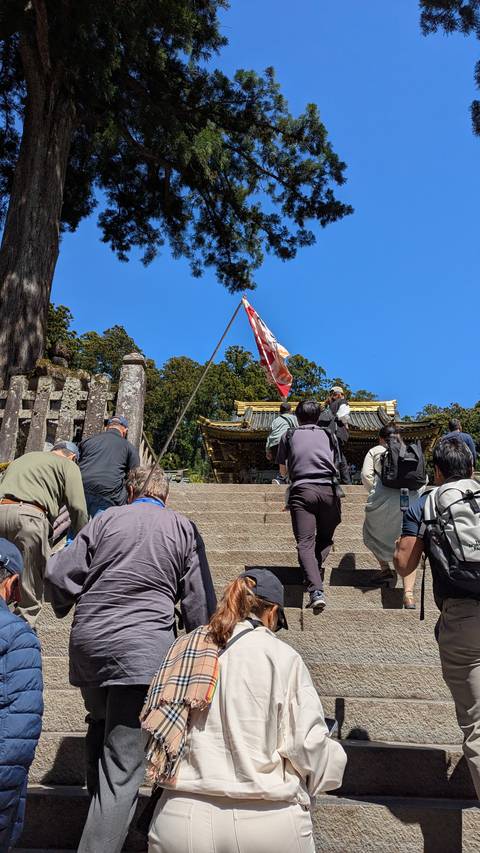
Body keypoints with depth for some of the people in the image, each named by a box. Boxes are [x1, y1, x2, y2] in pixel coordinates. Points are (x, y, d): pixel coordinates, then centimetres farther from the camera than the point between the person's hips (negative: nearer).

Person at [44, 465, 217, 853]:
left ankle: (98, 808, 44)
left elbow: (58, 575, 1)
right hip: (144, 647, -3)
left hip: (89, 642, 3)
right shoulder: (184, 528, 4)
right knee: (123, 767, 1)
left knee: (101, 726, 29)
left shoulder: (106, 519, 4)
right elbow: (200, 602, 4)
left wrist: (64, 606, 23)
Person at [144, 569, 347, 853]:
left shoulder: (183, 650, 6)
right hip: (265, 824, -3)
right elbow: (308, 743, -8)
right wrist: (334, 759, 14)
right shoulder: (283, 657, -6)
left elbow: (157, 732, 13)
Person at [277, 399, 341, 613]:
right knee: (325, 538, 19)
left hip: (302, 490, -1)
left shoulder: (289, 435, 18)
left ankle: (316, 591, -24)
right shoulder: (327, 435, 21)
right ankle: (316, 570, -1)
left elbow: (282, 470, 31)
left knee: (305, 543, -9)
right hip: (328, 489, 2)